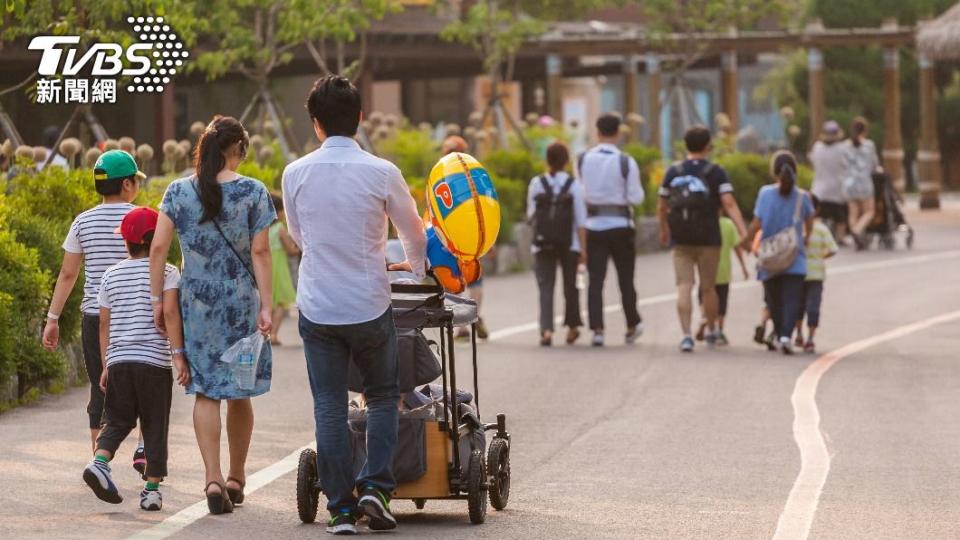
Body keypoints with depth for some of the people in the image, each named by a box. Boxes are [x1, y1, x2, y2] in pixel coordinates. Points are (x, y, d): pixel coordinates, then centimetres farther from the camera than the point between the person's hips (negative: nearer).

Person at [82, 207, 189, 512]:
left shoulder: (111, 275, 11)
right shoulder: (168, 272, -1)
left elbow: (104, 324, 12)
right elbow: (170, 313, -13)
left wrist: (106, 366, 17)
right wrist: (179, 356, -14)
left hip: (118, 360, 3)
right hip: (155, 360, -3)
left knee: (118, 420, 10)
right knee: (155, 426, 4)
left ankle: (100, 461, -16)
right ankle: (152, 489, 3)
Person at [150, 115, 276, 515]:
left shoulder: (178, 192, 0)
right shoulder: (252, 192, -5)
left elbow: (158, 247, -3)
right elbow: (260, 252, -8)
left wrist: (157, 299, 3)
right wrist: (267, 305, -6)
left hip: (196, 301, 1)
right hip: (241, 301, -1)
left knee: (206, 392, 4)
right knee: (239, 392, 12)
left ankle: (213, 479, -9)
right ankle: (236, 477, 22)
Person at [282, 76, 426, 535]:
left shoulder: (296, 174, -2)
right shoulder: (381, 173, -8)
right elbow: (413, 233, 7)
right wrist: (417, 268, 30)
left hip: (317, 305, 1)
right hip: (370, 307, -1)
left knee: (329, 407, 6)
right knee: (383, 395, 16)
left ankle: (340, 507, 5)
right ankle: (375, 486, 1)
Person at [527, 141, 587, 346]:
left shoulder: (536, 184, -1)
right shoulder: (574, 185, -5)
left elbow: (531, 214, 7)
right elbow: (581, 220, -6)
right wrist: (584, 248, -4)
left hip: (542, 244, 0)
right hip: (569, 244, 0)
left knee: (545, 287, -2)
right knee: (570, 285, 16)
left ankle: (546, 329, -18)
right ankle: (572, 326, 25)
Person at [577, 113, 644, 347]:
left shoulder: (583, 160, -1)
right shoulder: (626, 163, -11)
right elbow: (636, 198, -9)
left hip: (594, 224, 2)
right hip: (620, 225, -2)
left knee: (595, 280, 1)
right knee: (625, 279, 13)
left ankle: (597, 330, -8)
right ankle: (632, 326, 24)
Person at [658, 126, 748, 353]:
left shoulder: (673, 172, 5)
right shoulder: (716, 172, -3)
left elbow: (662, 207, 12)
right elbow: (729, 204, -14)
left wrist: (664, 231, 29)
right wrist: (744, 233, -18)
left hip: (681, 240, 1)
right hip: (709, 238, -1)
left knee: (684, 287, -3)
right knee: (708, 287, 13)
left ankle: (686, 334, -17)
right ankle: (711, 332, 29)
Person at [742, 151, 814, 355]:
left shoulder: (766, 193, -4)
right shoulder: (802, 196, -1)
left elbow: (757, 223, -7)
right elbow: (809, 223, 12)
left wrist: (745, 241, 8)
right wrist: (805, 238, 32)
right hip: (794, 256, -1)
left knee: (774, 299, 16)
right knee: (791, 298, -5)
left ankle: (779, 336, 28)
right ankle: (785, 336, -22)